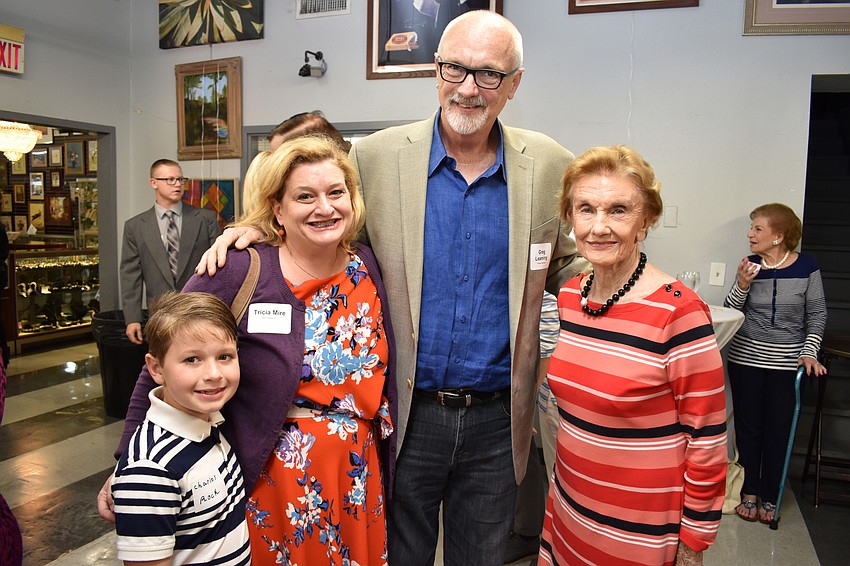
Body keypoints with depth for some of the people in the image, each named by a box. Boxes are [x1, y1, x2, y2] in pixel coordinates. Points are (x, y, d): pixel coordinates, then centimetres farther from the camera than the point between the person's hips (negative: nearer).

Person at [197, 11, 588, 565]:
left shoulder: (549, 166, -2)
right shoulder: (376, 156, -5)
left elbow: (564, 266, 10)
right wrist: (259, 225, -10)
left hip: (496, 420, 1)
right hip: (408, 414, -1)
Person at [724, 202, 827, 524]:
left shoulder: (806, 267, -4)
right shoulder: (751, 265, -2)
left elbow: (817, 316, 3)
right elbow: (730, 312, -2)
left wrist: (809, 352, -7)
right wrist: (742, 285, -18)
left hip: (787, 362, -1)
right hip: (746, 358, 1)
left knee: (778, 429, 5)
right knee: (748, 427, 7)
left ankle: (769, 497, 21)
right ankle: (749, 492, 23)